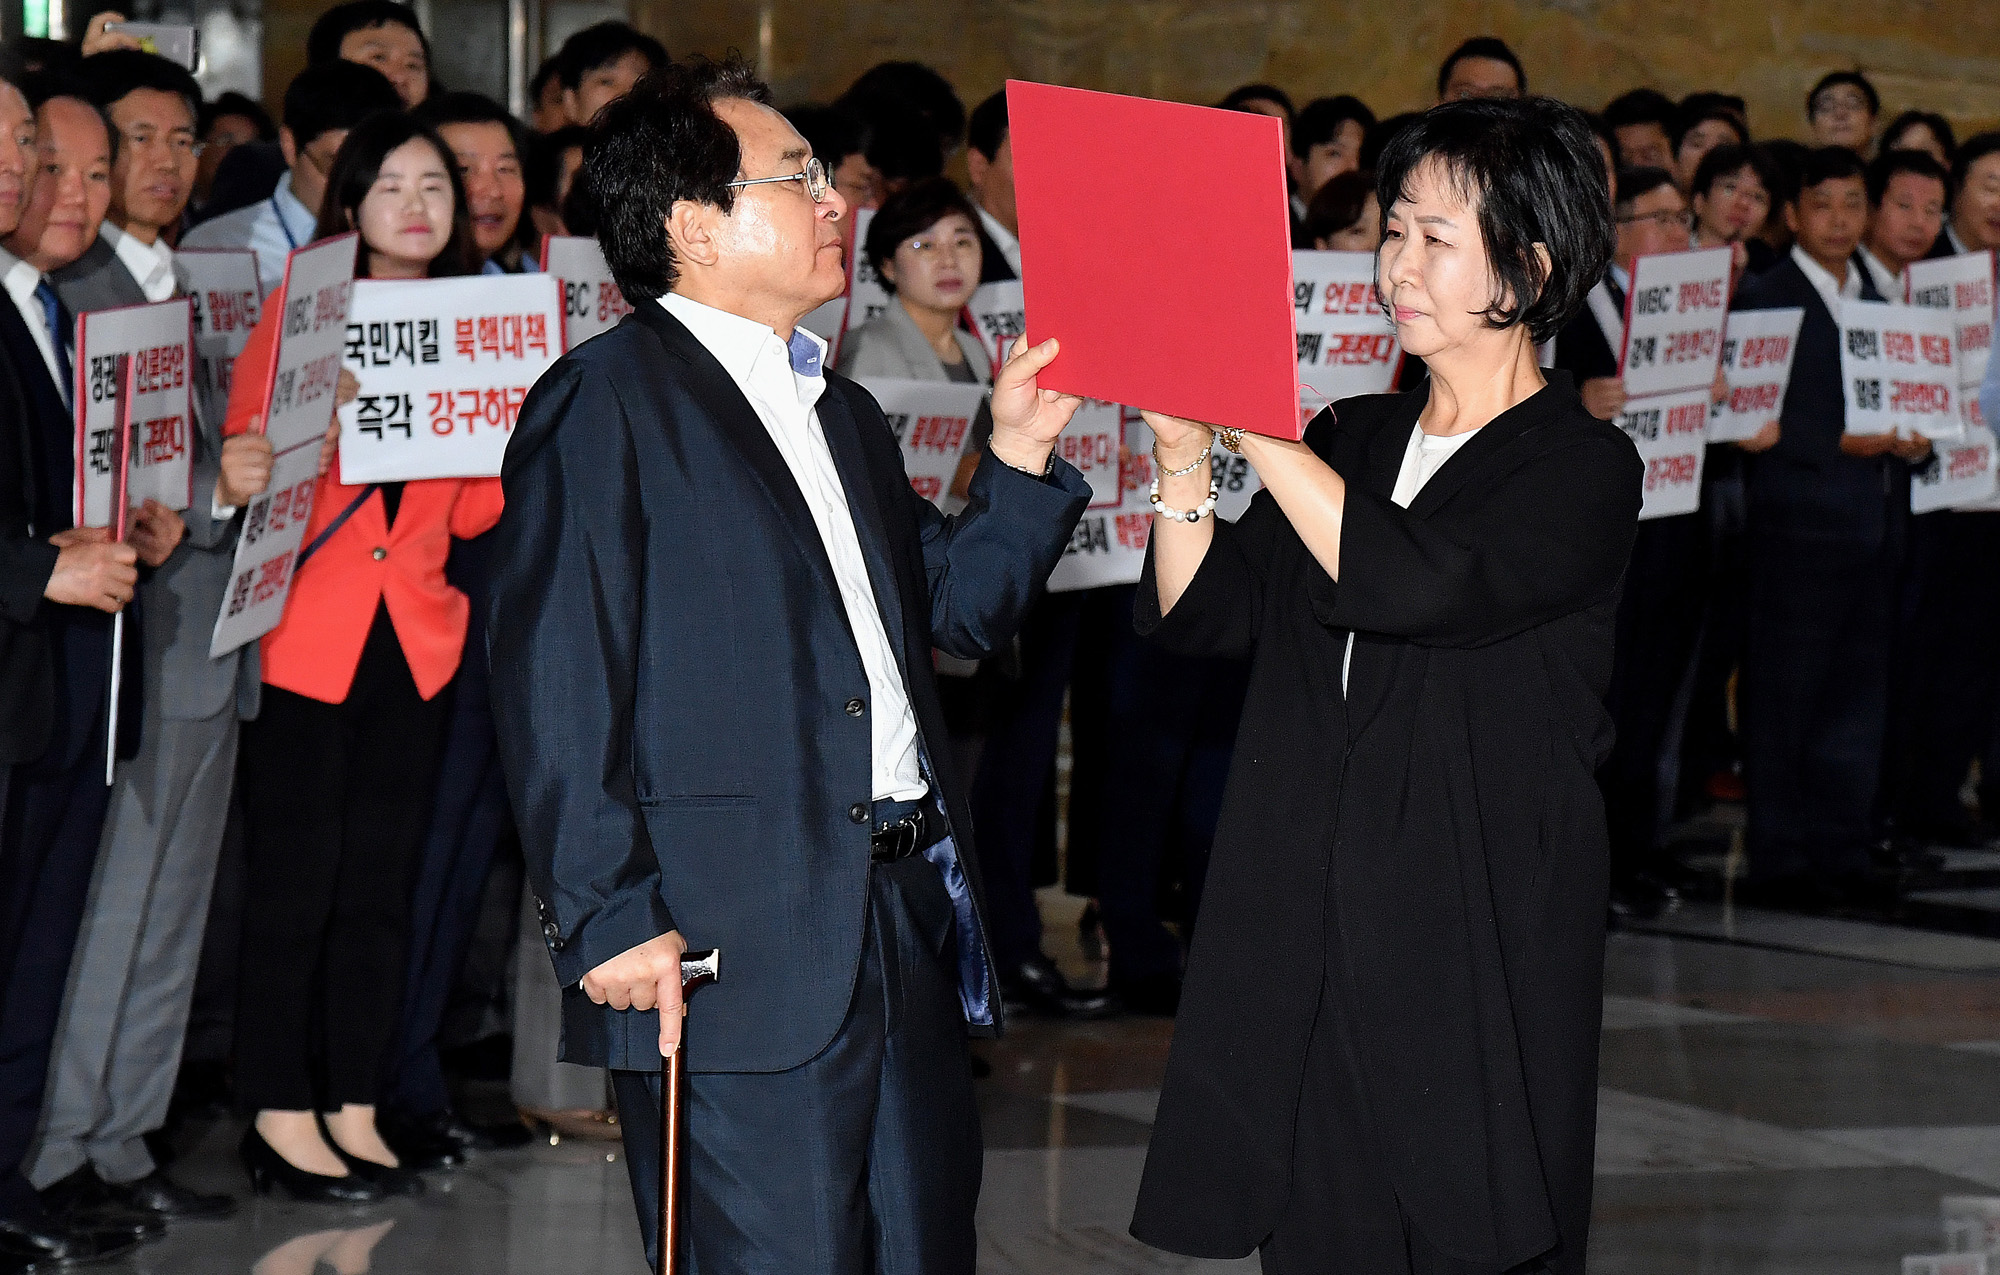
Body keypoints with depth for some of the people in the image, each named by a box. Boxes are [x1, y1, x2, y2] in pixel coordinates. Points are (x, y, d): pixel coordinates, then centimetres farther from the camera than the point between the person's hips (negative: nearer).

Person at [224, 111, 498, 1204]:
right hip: (305, 631, -4)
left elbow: (475, 507, 9)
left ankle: (353, 1109, 15)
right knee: (294, 877, -4)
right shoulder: (302, 304, 1)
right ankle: (280, 1117, 3)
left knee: (381, 879, 7)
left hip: (414, 635, 4)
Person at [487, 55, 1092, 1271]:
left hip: (910, 929, 9)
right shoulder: (604, 402, -6)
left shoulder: (842, 413, 22)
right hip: (737, 956, -8)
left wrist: (1022, 455, 10)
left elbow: (959, 606, 25)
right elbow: (557, 683, -12)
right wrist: (610, 919, -18)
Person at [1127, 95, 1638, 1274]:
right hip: (1307, 915, 6)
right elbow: (1201, 617, 7)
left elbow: (1417, 584, -22)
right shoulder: (1354, 438, 14)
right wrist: (1185, 458, -8)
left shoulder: (1582, 468, -5)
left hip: (1480, 931, -5)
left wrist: (1254, 428, -19)